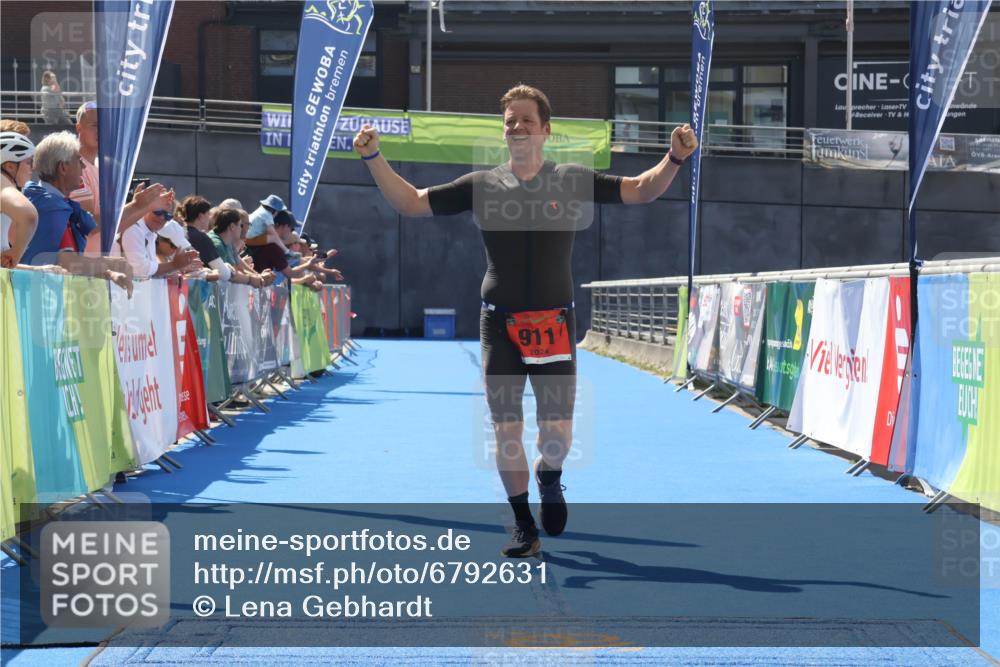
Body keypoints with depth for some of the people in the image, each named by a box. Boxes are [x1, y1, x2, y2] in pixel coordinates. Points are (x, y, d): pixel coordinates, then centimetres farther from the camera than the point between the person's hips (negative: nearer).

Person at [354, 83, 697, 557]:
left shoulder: (572, 181, 1)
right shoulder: (482, 185, 3)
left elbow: (641, 190, 2)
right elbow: (410, 202, 7)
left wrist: (675, 158, -15)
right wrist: (373, 157, -4)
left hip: (554, 325, -1)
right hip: (499, 326, 1)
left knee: (557, 436, -1)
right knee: (506, 433, 2)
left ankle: (549, 479, 35)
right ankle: (523, 526, 19)